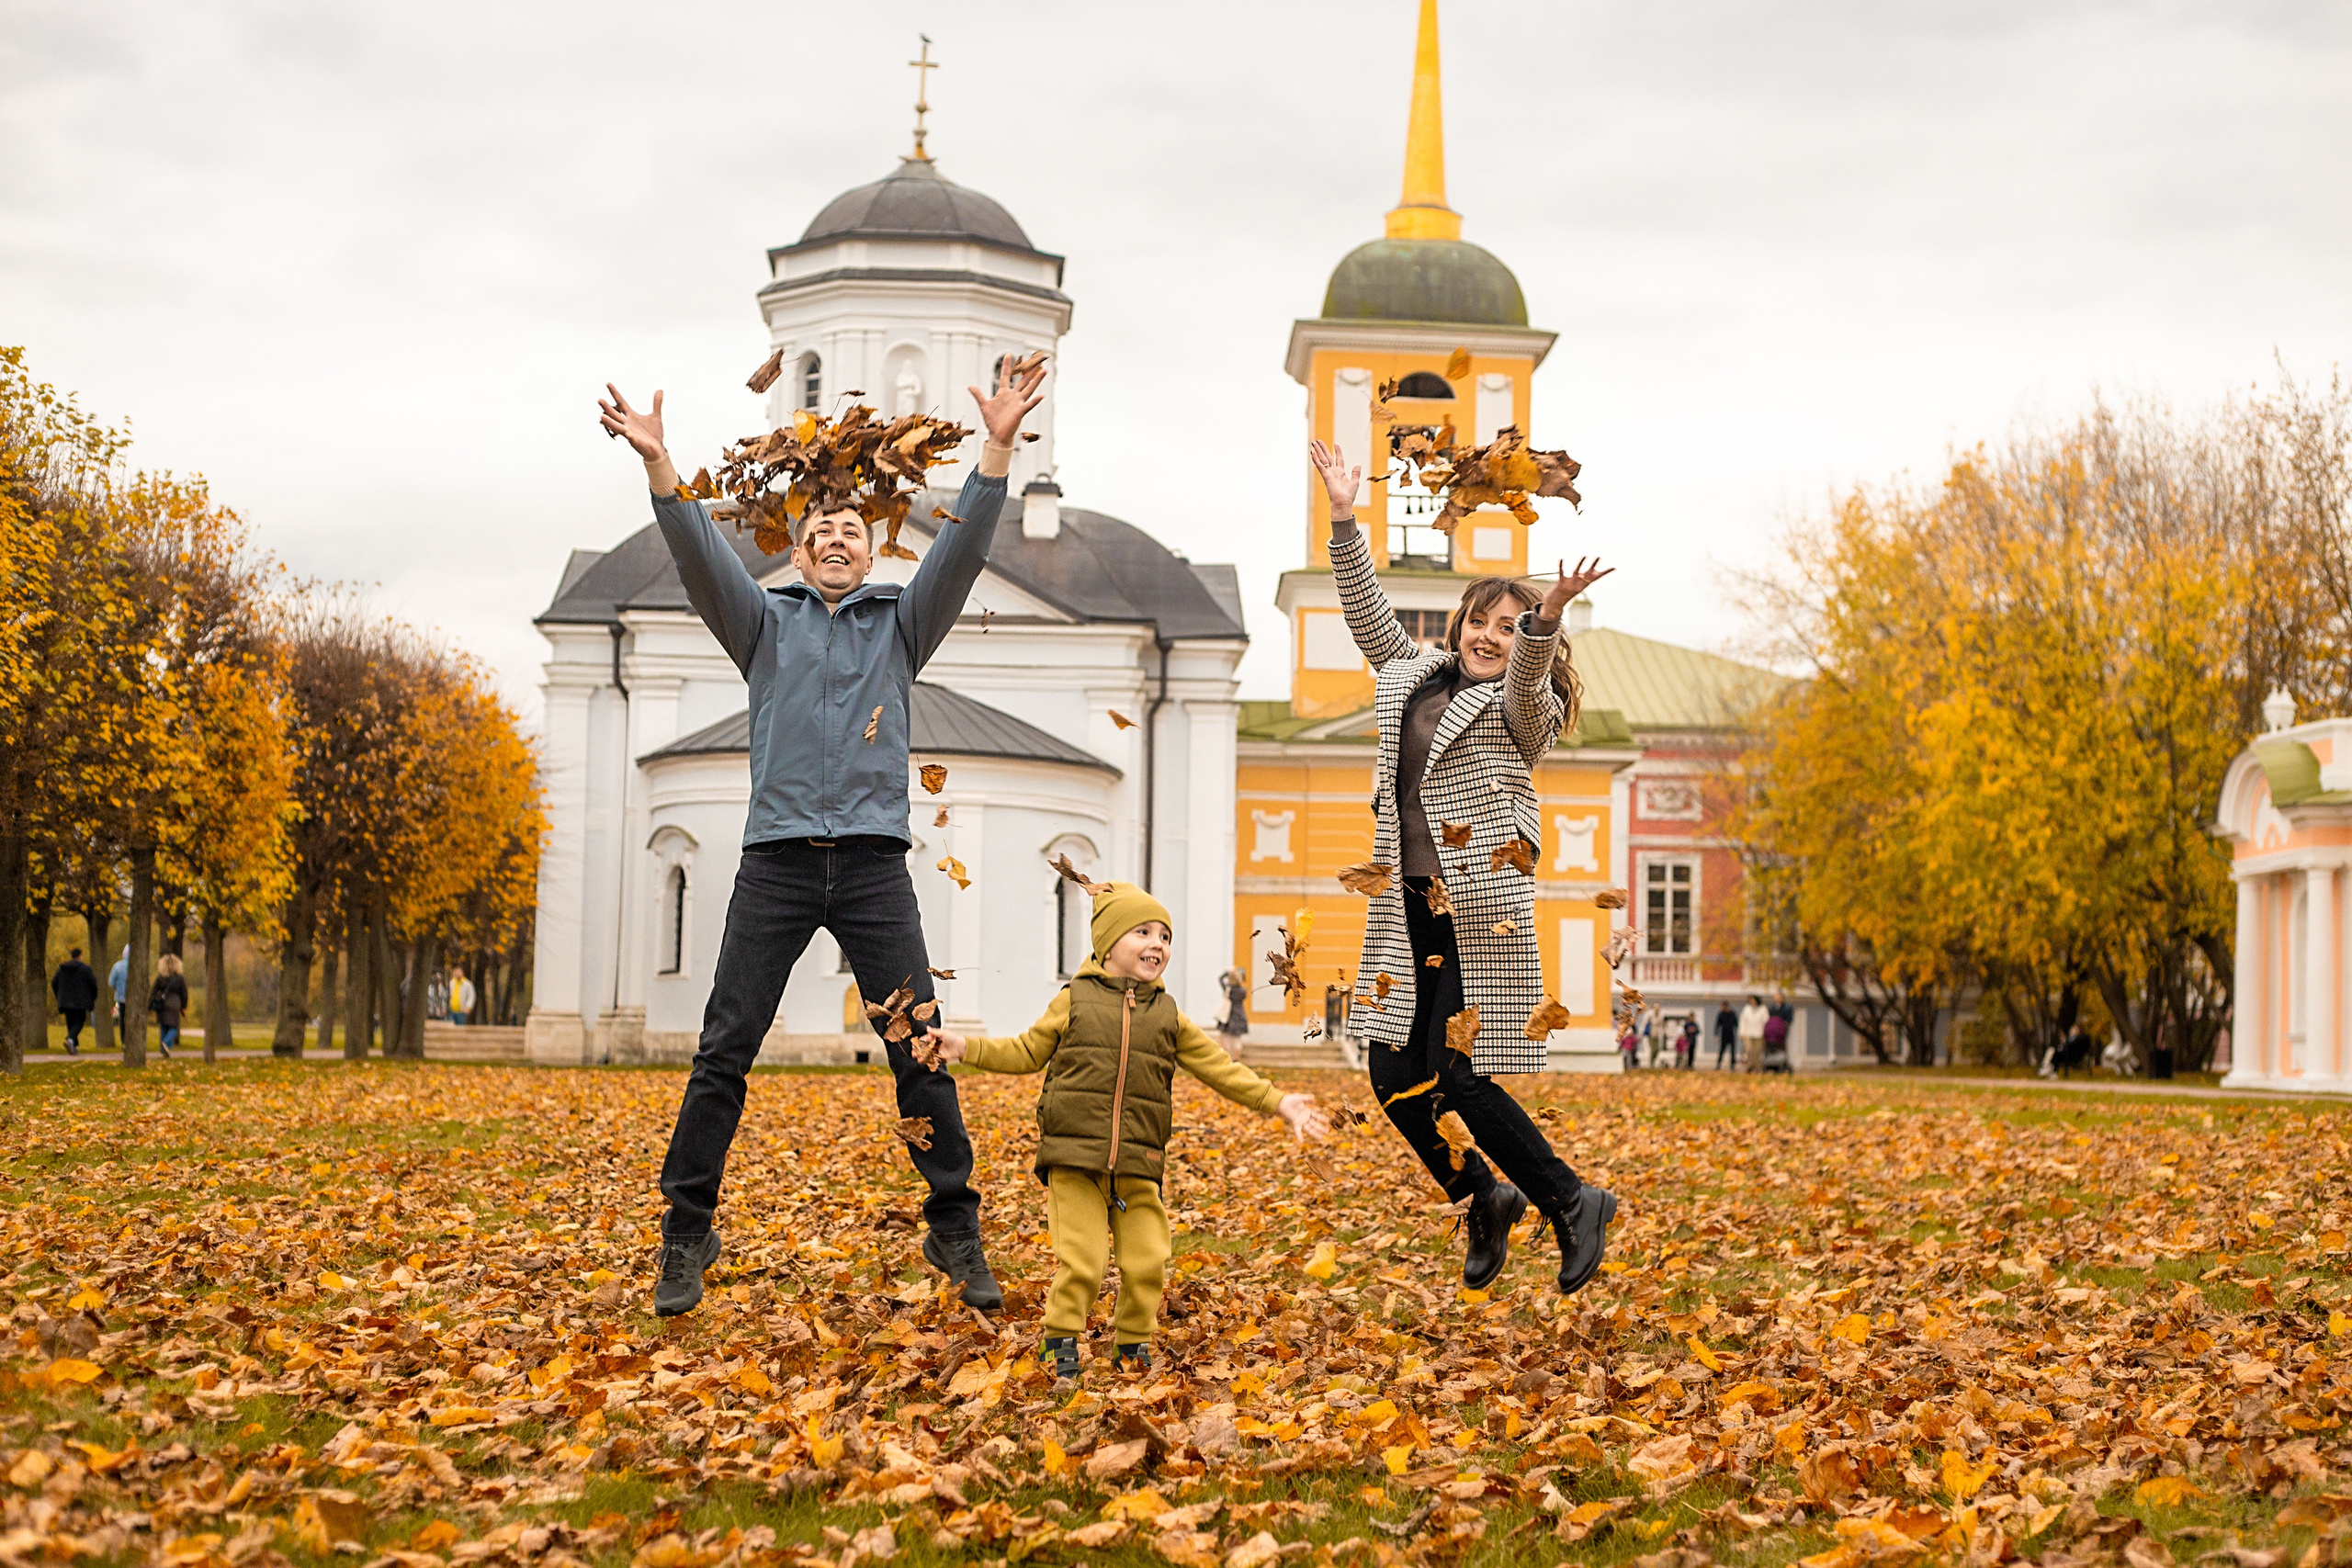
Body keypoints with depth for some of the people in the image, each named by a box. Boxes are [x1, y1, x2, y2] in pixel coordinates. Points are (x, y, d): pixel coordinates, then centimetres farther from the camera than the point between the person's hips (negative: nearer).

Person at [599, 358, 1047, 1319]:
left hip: (873, 866, 0)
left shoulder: (903, 623, 16)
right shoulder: (765, 622, 15)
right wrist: (657, 463, -17)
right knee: (723, 1053, -3)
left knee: (920, 1050, -3)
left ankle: (955, 1230, 5)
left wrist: (998, 448, -12)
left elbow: (962, 550, 2)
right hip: (777, 860, 0)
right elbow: (699, 554, -1)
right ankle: (687, 1233, 6)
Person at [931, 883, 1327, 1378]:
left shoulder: (1168, 1016, 12)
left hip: (1138, 1168, 3)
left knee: (1147, 1262, -1)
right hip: (1074, 1159, -3)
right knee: (1081, 1259, -10)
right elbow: (1028, 1052, 14)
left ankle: (1131, 1344, 20)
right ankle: (1061, 1340, 10)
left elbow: (1219, 1068, 16)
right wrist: (968, 1049, 5)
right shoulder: (1074, 1001, 5)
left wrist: (1278, 1102, 11)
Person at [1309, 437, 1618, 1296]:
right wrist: (1344, 519, 13)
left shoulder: (1522, 708, -1)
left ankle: (1572, 1201, 8)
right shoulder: (1415, 674, 16)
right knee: (1393, 1072, 3)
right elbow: (1369, 614, 21)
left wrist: (1545, 621, -44)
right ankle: (1485, 1199, 24)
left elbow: (1526, 680, -23)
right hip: (1407, 906, 7)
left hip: (1478, 910, -7)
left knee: (1457, 1076, -9)